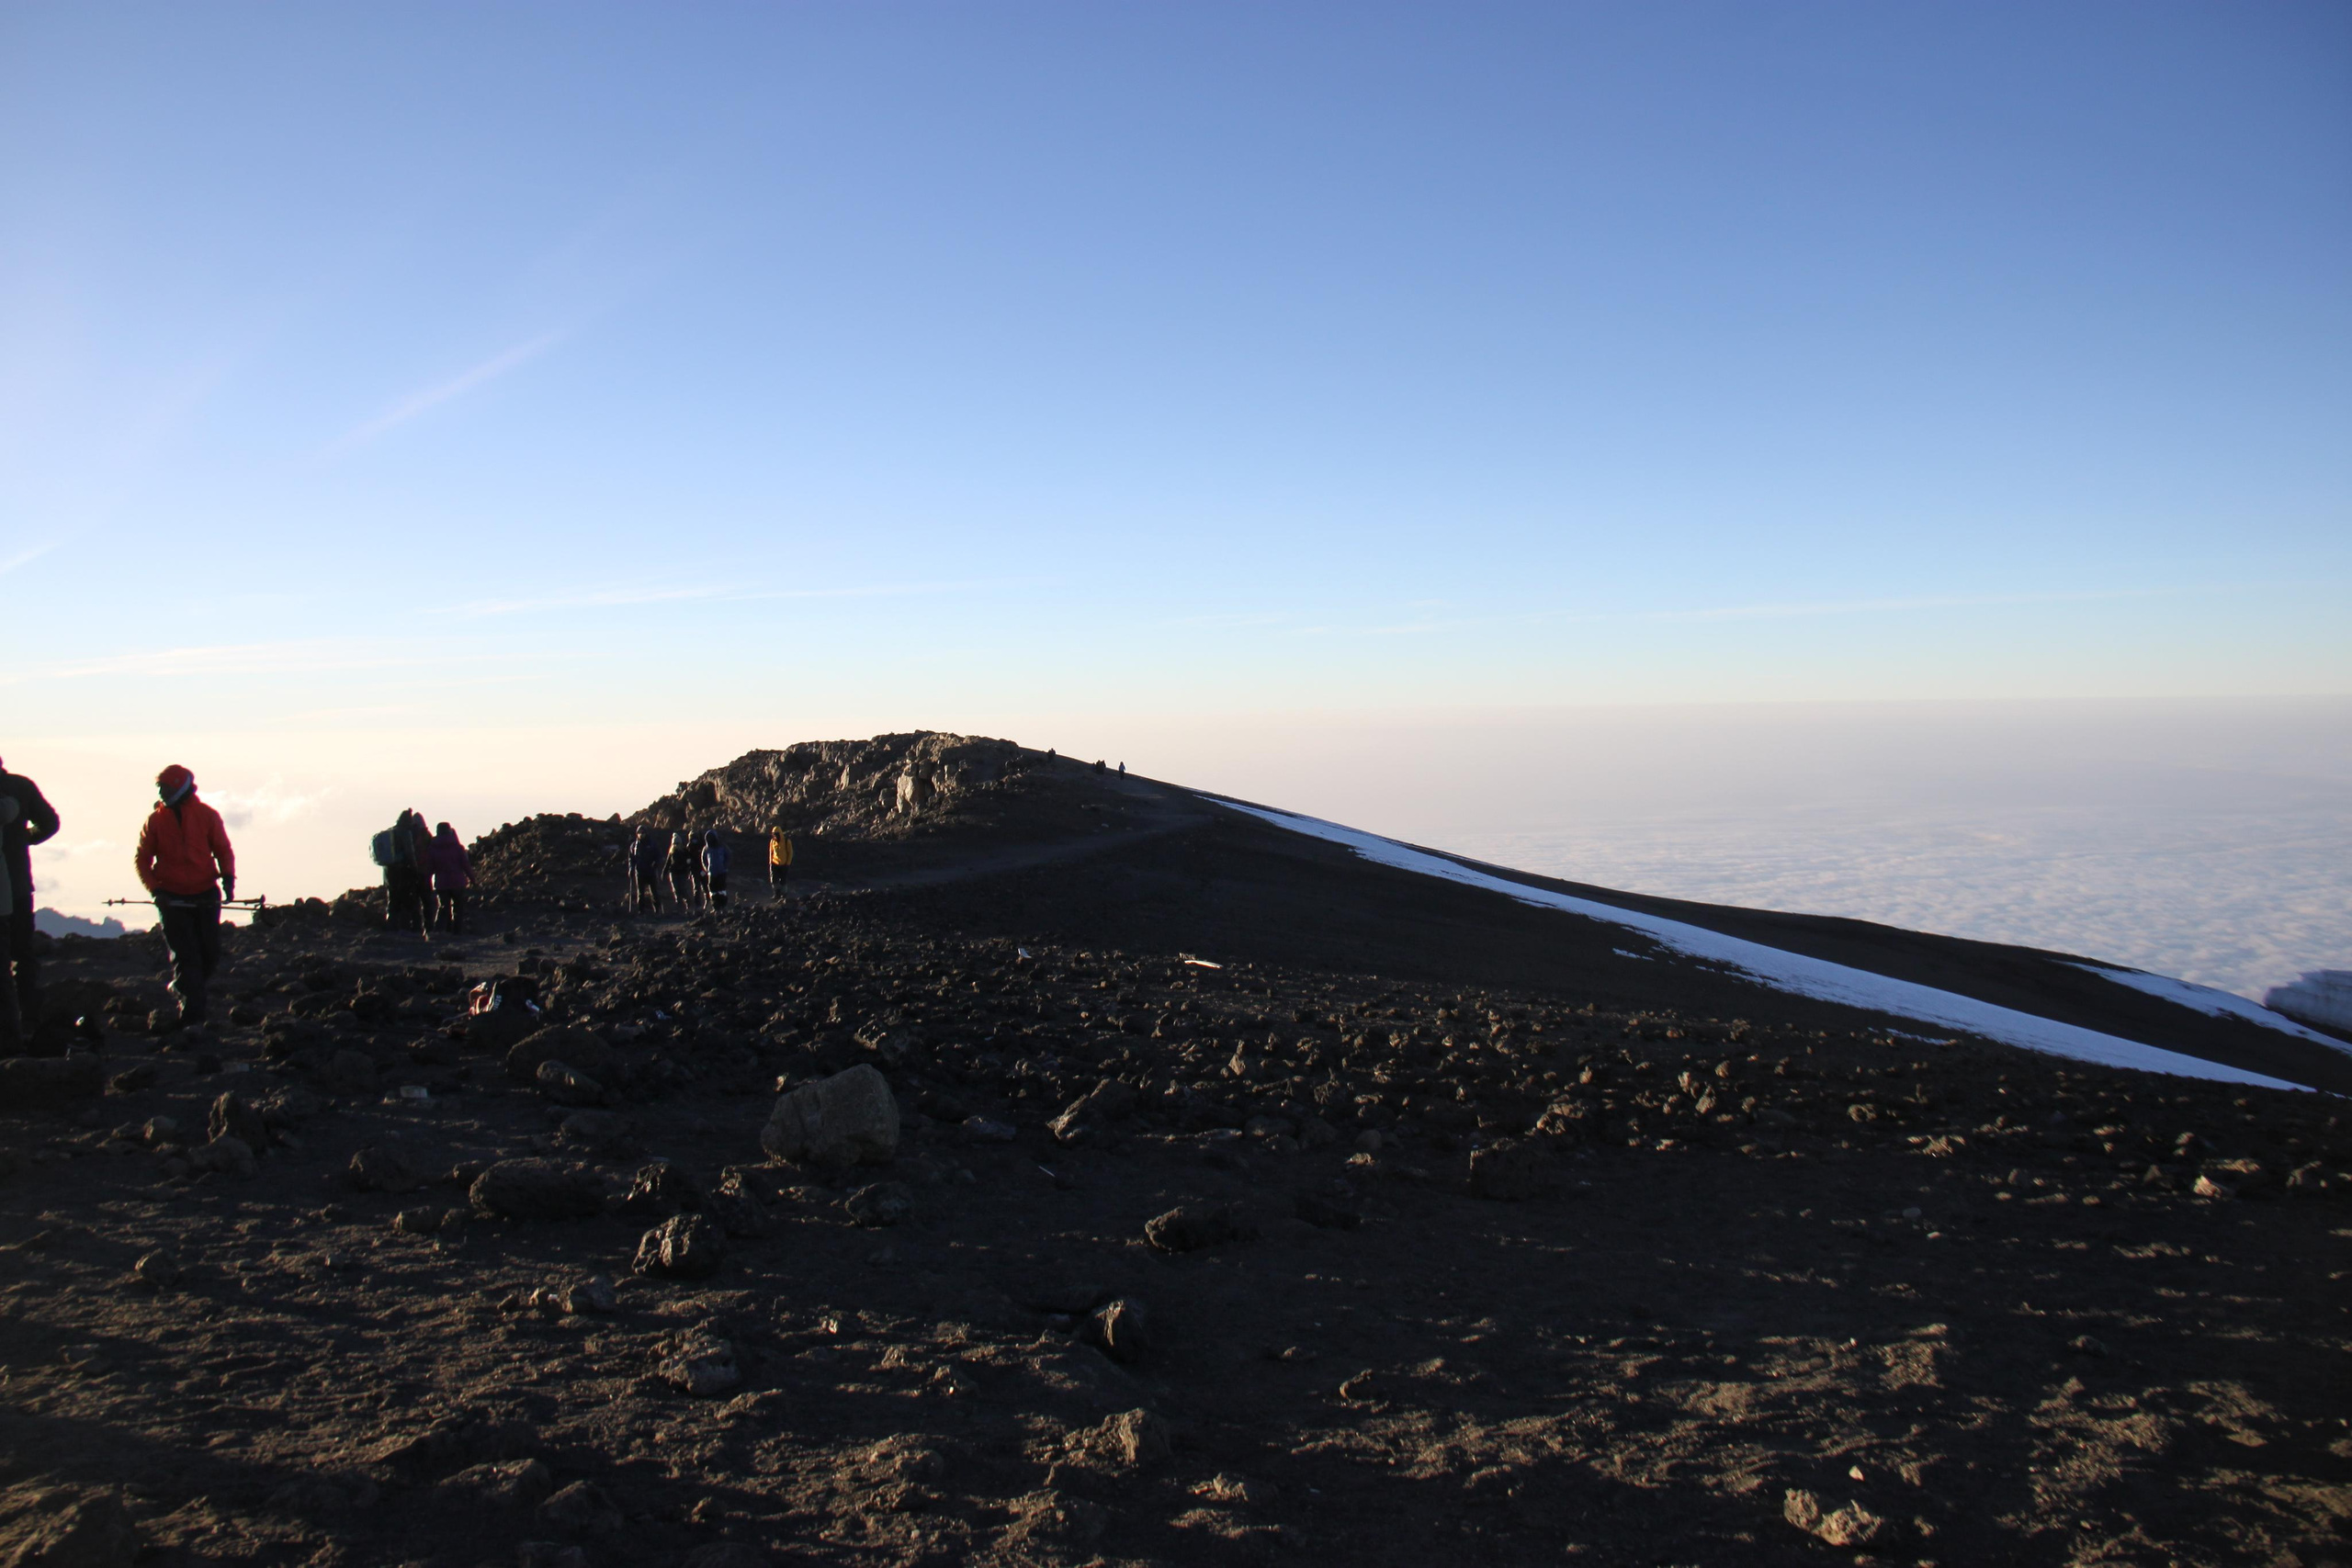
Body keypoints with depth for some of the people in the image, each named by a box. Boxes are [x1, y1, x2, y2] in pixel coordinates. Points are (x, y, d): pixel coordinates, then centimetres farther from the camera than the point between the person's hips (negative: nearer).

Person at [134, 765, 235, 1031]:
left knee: (210, 955, 3)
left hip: (206, 896, 1)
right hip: (172, 898, -1)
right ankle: (192, 1017, -5)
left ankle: (183, 989, 33)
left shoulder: (207, 815, 0)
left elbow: (223, 849, 6)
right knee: (185, 957, -6)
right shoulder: (156, 820, 1)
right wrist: (155, 888, -9)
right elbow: (142, 859, 5)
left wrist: (228, 877, -10)